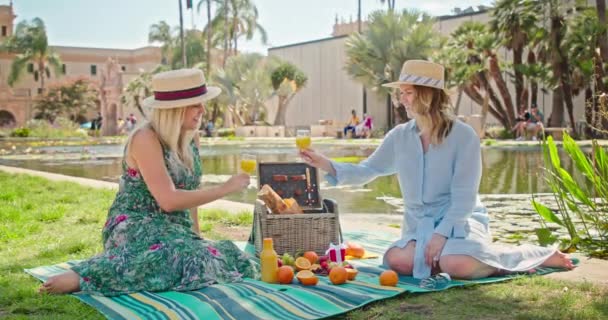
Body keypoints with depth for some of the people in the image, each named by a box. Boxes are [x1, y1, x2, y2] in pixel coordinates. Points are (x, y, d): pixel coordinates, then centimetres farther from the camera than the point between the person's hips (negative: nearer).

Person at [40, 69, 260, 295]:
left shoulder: (191, 140, 8)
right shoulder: (145, 139, -15)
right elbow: (168, 200, -23)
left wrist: (197, 237, 8)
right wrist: (225, 189, -17)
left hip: (174, 232, 8)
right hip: (135, 231, -8)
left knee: (239, 263, -12)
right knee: (192, 263, -37)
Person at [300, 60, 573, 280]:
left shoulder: (463, 136, -10)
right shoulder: (399, 137, 5)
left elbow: (464, 196, -13)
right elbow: (366, 171, 6)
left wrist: (441, 234, -23)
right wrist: (326, 165, -9)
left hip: (458, 220, -3)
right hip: (419, 225, 4)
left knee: (456, 265, -35)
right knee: (397, 260, -29)